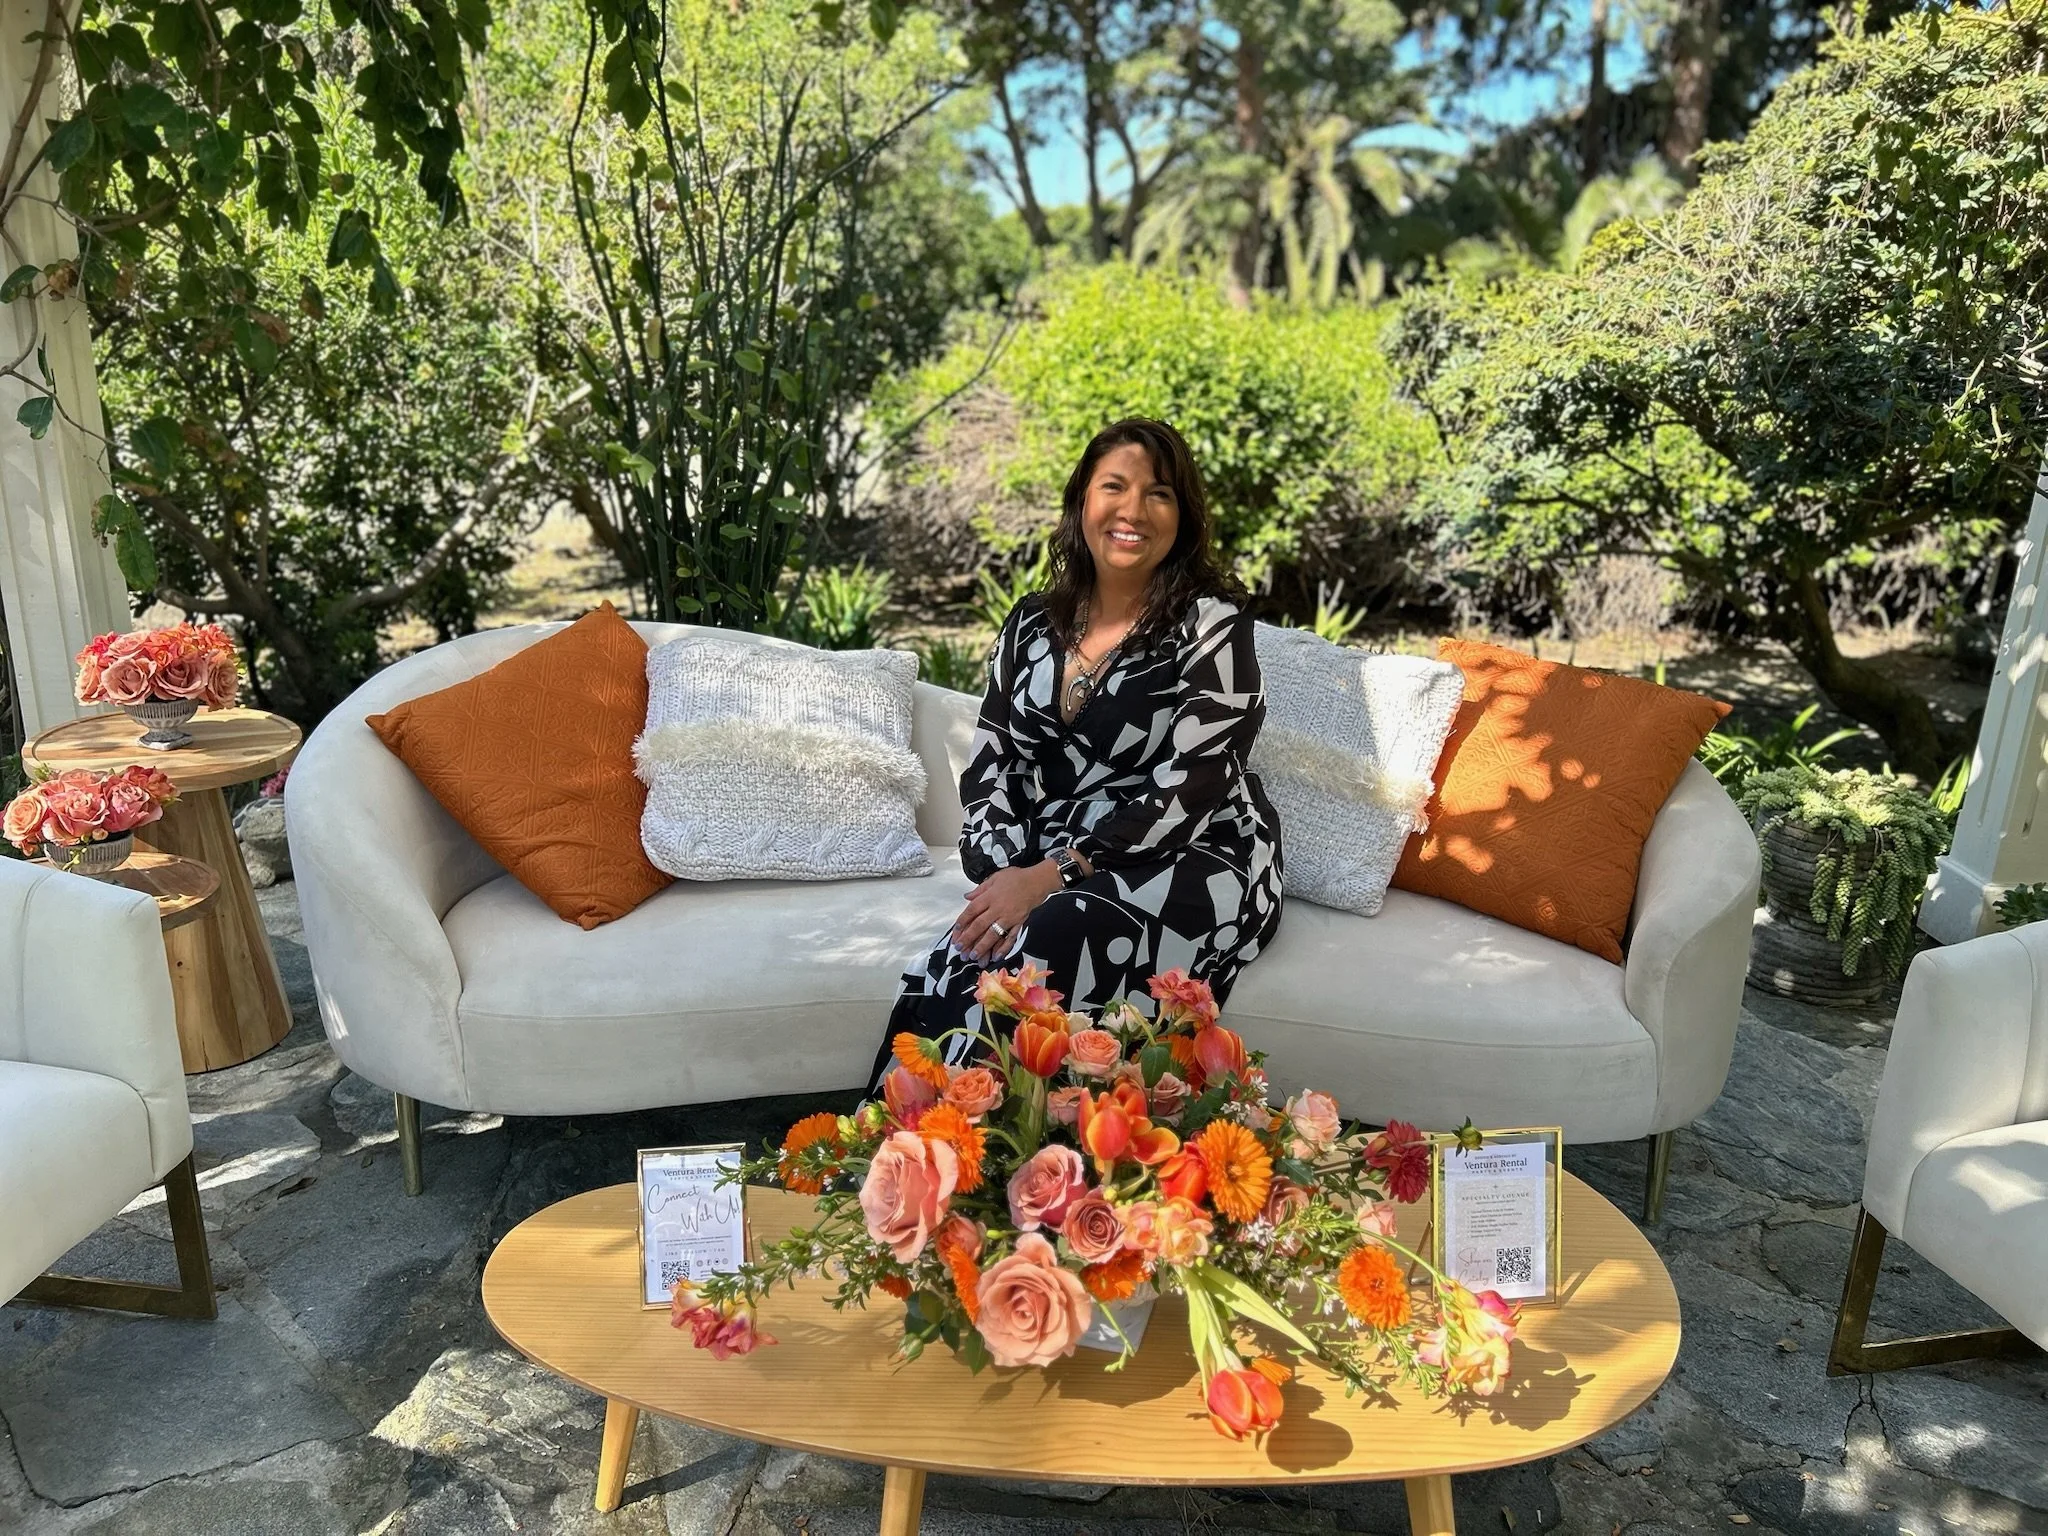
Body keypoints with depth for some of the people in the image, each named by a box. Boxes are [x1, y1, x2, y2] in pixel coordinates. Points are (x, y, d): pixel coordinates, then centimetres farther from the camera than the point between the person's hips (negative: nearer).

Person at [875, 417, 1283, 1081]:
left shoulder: (1211, 625, -5)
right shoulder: (1032, 623, 12)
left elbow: (1188, 794, -14)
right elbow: (990, 763, 9)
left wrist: (1048, 877, -20)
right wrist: (1008, 873, -11)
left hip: (1193, 867, -4)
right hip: (1045, 871, 4)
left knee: (1039, 948, -34)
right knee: (950, 970, -28)